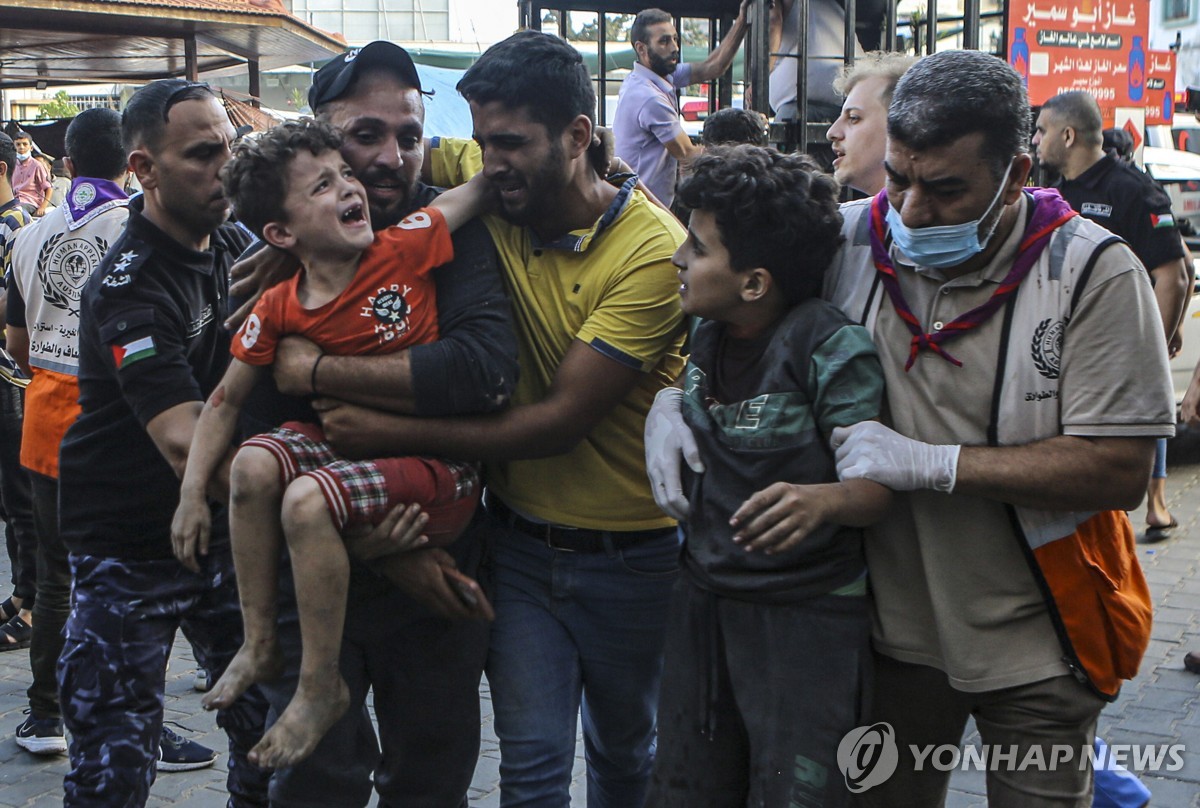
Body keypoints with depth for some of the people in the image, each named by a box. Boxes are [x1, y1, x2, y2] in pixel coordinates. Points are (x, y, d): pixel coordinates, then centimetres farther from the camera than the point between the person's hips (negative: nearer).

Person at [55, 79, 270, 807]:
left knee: (270, 726, 6)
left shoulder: (234, 244, 3)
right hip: (129, 548, -6)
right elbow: (185, 443, -34)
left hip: (218, 528, 7)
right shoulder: (131, 288, -21)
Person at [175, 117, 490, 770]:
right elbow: (226, 400, 8)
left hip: (442, 471, -5)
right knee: (254, 464, -17)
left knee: (307, 500, -26)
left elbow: (485, 185, -1)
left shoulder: (403, 249, -11)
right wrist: (192, 492, 1)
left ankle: (321, 686, -8)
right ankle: (260, 644, 2)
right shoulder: (280, 310, 0)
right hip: (350, 442, 5)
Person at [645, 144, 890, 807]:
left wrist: (818, 500, -40)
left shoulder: (832, 348, -17)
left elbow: (875, 485, -21)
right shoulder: (708, 336, 5)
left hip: (808, 618, -7)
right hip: (703, 599, 7)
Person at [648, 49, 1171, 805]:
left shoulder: (1095, 273, -16)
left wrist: (928, 463, -26)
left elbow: (1121, 471, -20)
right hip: (897, 623, 3)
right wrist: (673, 399, -11)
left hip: (1036, 647, -3)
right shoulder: (846, 241, -6)